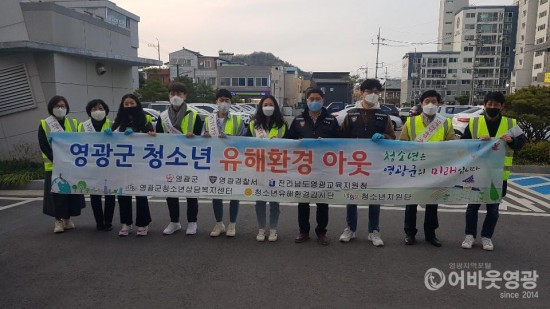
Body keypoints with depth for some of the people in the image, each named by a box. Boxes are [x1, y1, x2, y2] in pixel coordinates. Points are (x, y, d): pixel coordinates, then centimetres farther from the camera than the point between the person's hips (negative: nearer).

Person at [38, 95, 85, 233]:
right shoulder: (44, 125, 3)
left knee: (72, 192, 4)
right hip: (53, 166, -2)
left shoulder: (73, 123, 11)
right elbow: (43, 146, -6)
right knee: (56, 194, -3)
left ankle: (67, 219, 18)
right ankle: (58, 221, 9)